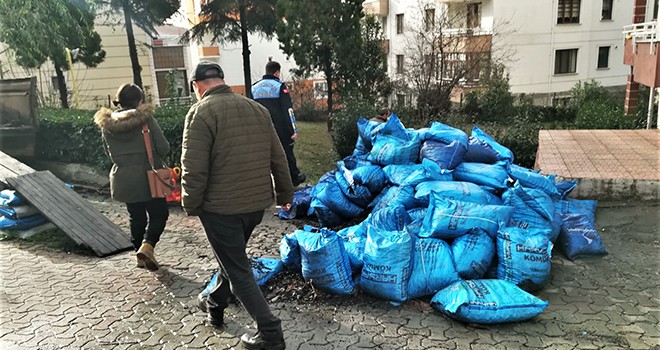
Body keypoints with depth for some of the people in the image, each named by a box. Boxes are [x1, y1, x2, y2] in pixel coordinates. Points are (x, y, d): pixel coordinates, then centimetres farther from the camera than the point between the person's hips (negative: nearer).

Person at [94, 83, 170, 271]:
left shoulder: (107, 123, 2)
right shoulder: (145, 117, -12)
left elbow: (108, 152, 11)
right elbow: (163, 147, -11)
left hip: (122, 179, 5)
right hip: (147, 177, -4)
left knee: (136, 217, 16)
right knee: (159, 213, 9)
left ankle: (140, 254, 24)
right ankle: (146, 246, -11)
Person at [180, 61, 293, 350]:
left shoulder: (201, 112, -12)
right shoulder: (257, 108, 7)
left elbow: (194, 168, -17)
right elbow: (278, 158, 9)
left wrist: (191, 205, -4)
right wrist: (284, 194, 18)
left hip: (221, 207, -7)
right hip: (257, 204, 7)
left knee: (238, 270, 5)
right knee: (232, 258, 26)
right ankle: (216, 305, 45)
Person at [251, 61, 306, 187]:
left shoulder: (254, 87, 8)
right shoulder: (280, 86, -8)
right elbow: (288, 110, -13)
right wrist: (293, 130, -11)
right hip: (281, 129, -4)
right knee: (287, 153, 12)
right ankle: (294, 178, 26)